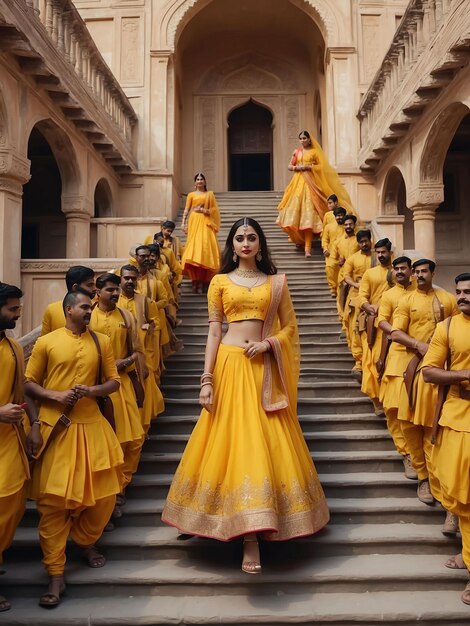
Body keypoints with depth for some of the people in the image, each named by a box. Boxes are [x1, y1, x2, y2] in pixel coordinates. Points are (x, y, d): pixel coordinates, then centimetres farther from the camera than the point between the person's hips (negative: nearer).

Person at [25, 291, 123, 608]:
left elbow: (114, 381, 9)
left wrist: (92, 390, -11)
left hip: (91, 426, 3)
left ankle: (87, 542, 36)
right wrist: (56, 396, -14)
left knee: (103, 493, 8)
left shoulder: (102, 341, 7)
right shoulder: (46, 342, 1)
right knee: (52, 499, -1)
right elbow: (28, 383, 3)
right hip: (55, 427, -2)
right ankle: (56, 575, 10)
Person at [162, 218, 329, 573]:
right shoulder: (220, 281, 8)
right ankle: (251, 537, 6)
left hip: (263, 369, 1)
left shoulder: (276, 281, 9)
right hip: (229, 365, 0)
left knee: (265, 443, 1)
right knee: (233, 441, -2)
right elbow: (213, 331, 4)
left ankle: (252, 533, 16)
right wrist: (207, 380, -3)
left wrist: (269, 343, -10)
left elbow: (290, 327, 10)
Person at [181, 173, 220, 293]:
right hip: (194, 221, 0)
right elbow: (186, 210, 8)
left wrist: (205, 210, -6)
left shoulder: (210, 194, 16)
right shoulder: (191, 194, 14)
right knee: (194, 246, -10)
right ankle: (196, 281, -12)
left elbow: (214, 209, 10)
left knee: (206, 246, -10)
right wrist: (183, 223, -3)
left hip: (206, 222, 0)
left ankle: (204, 281, -10)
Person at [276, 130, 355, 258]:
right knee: (296, 208, -3)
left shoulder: (314, 151, 5)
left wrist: (308, 167, -12)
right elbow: (289, 166, 15)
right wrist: (296, 167, -5)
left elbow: (321, 166, 0)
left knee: (308, 211, -12)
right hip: (298, 182, 4)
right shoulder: (297, 152, 15)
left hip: (310, 182, -4)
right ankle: (300, 238, 19)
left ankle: (307, 246, -17)